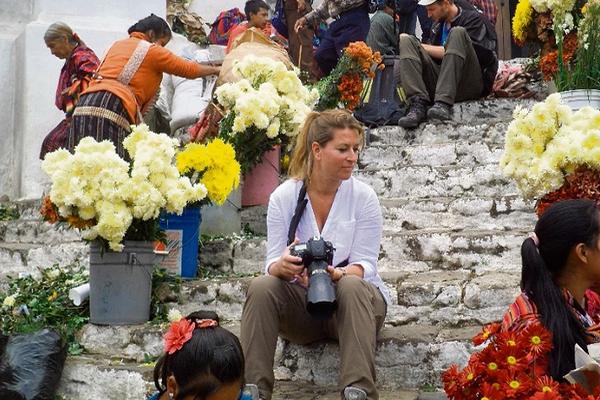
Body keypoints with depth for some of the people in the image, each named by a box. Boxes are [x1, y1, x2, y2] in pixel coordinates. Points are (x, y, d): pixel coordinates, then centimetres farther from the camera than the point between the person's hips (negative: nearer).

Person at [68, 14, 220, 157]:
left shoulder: (117, 45, 27)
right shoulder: (152, 50, 9)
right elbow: (190, 70, 13)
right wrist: (216, 70, 29)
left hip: (84, 105, 7)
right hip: (112, 107, -7)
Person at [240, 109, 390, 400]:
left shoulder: (363, 197, -6)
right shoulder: (284, 197, -4)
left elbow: (365, 265, -9)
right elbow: (273, 263, -6)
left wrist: (337, 274, -33)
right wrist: (282, 266, -32)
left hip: (350, 299, -1)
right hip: (300, 303, 1)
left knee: (351, 286, -35)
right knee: (261, 286, -29)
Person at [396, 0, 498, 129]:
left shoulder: (474, 19, 1)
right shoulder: (438, 25, 21)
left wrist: (421, 46, -5)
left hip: (470, 85, -5)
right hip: (439, 83, 6)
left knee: (457, 33, -26)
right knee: (406, 41, -7)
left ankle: (443, 104, -39)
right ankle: (419, 104, -31)